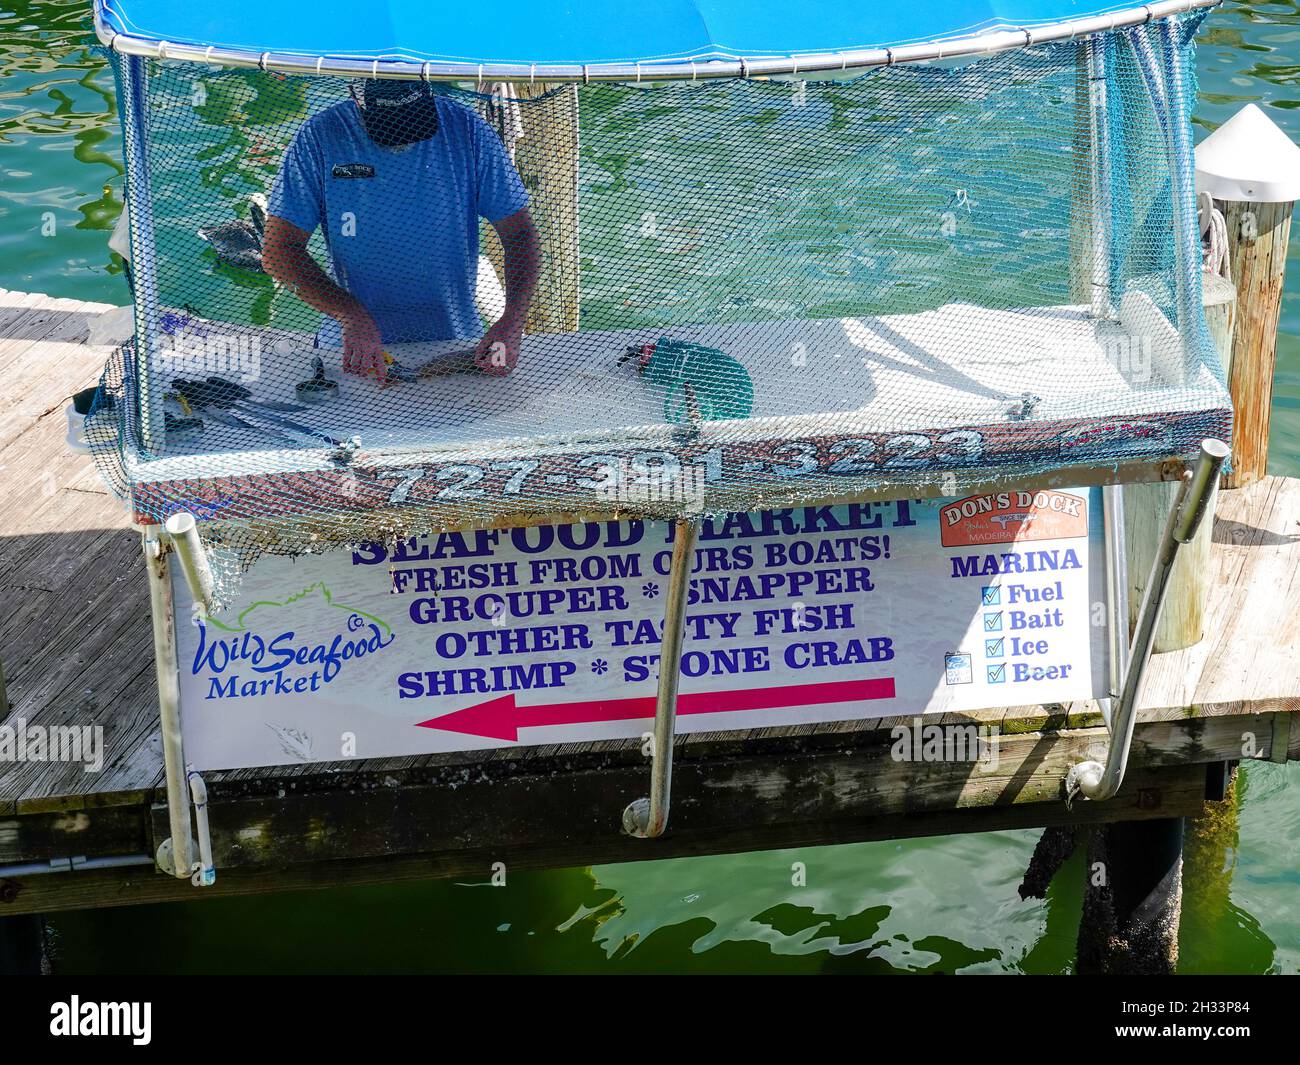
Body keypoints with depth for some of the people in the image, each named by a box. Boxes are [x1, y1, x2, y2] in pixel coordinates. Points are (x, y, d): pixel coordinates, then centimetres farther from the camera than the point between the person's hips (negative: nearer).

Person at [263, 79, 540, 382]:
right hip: (353, 350, 0)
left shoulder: (469, 132, -3)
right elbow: (278, 251, -7)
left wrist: (512, 323, -17)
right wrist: (352, 317, -21)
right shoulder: (319, 138, -6)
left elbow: (520, 234, 0)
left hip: (454, 340, 0)